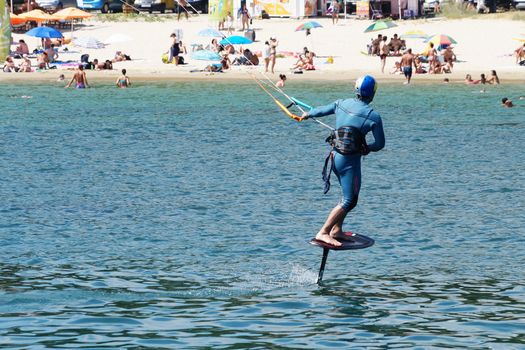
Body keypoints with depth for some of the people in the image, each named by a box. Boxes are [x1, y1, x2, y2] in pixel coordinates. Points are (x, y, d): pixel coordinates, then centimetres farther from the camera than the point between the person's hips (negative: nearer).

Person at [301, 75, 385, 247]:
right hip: (351, 160, -7)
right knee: (349, 201, -4)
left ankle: (337, 230, 23)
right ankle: (323, 232, -13)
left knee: (349, 196, 23)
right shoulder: (373, 116, -11)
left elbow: (322, 110, 22)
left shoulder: (342, 104, 3)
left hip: (335, 156, 7)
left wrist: (308, 114, 43)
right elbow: (380, 144, -2)